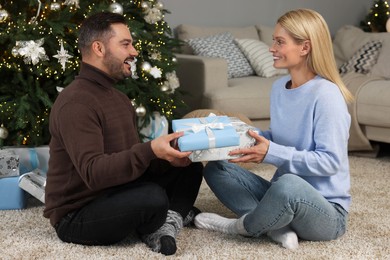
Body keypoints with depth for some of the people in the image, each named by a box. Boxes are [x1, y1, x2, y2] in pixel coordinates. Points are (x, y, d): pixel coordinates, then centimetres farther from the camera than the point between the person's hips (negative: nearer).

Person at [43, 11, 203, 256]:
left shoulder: (118, 97, 12)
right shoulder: (76, 102, -21)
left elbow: (133, 158, 10)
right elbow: (94, 174, -30)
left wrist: (168, 157, -10)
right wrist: (150, 150, -38)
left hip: (115, 196, 10)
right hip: (77, 216, -9)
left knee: (189, 167, 6)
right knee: (152, 197, -34)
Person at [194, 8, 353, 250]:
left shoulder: (326, 94, -19)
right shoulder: (279, 87, 5)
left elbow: (330, 161, -22)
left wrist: (272, 153, -28)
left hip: (326, 210, -8)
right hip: (286, 197, 8)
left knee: (288, 184, -40)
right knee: (216, 169, 2)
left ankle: (243, 226, -8)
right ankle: (277, 227, -14)